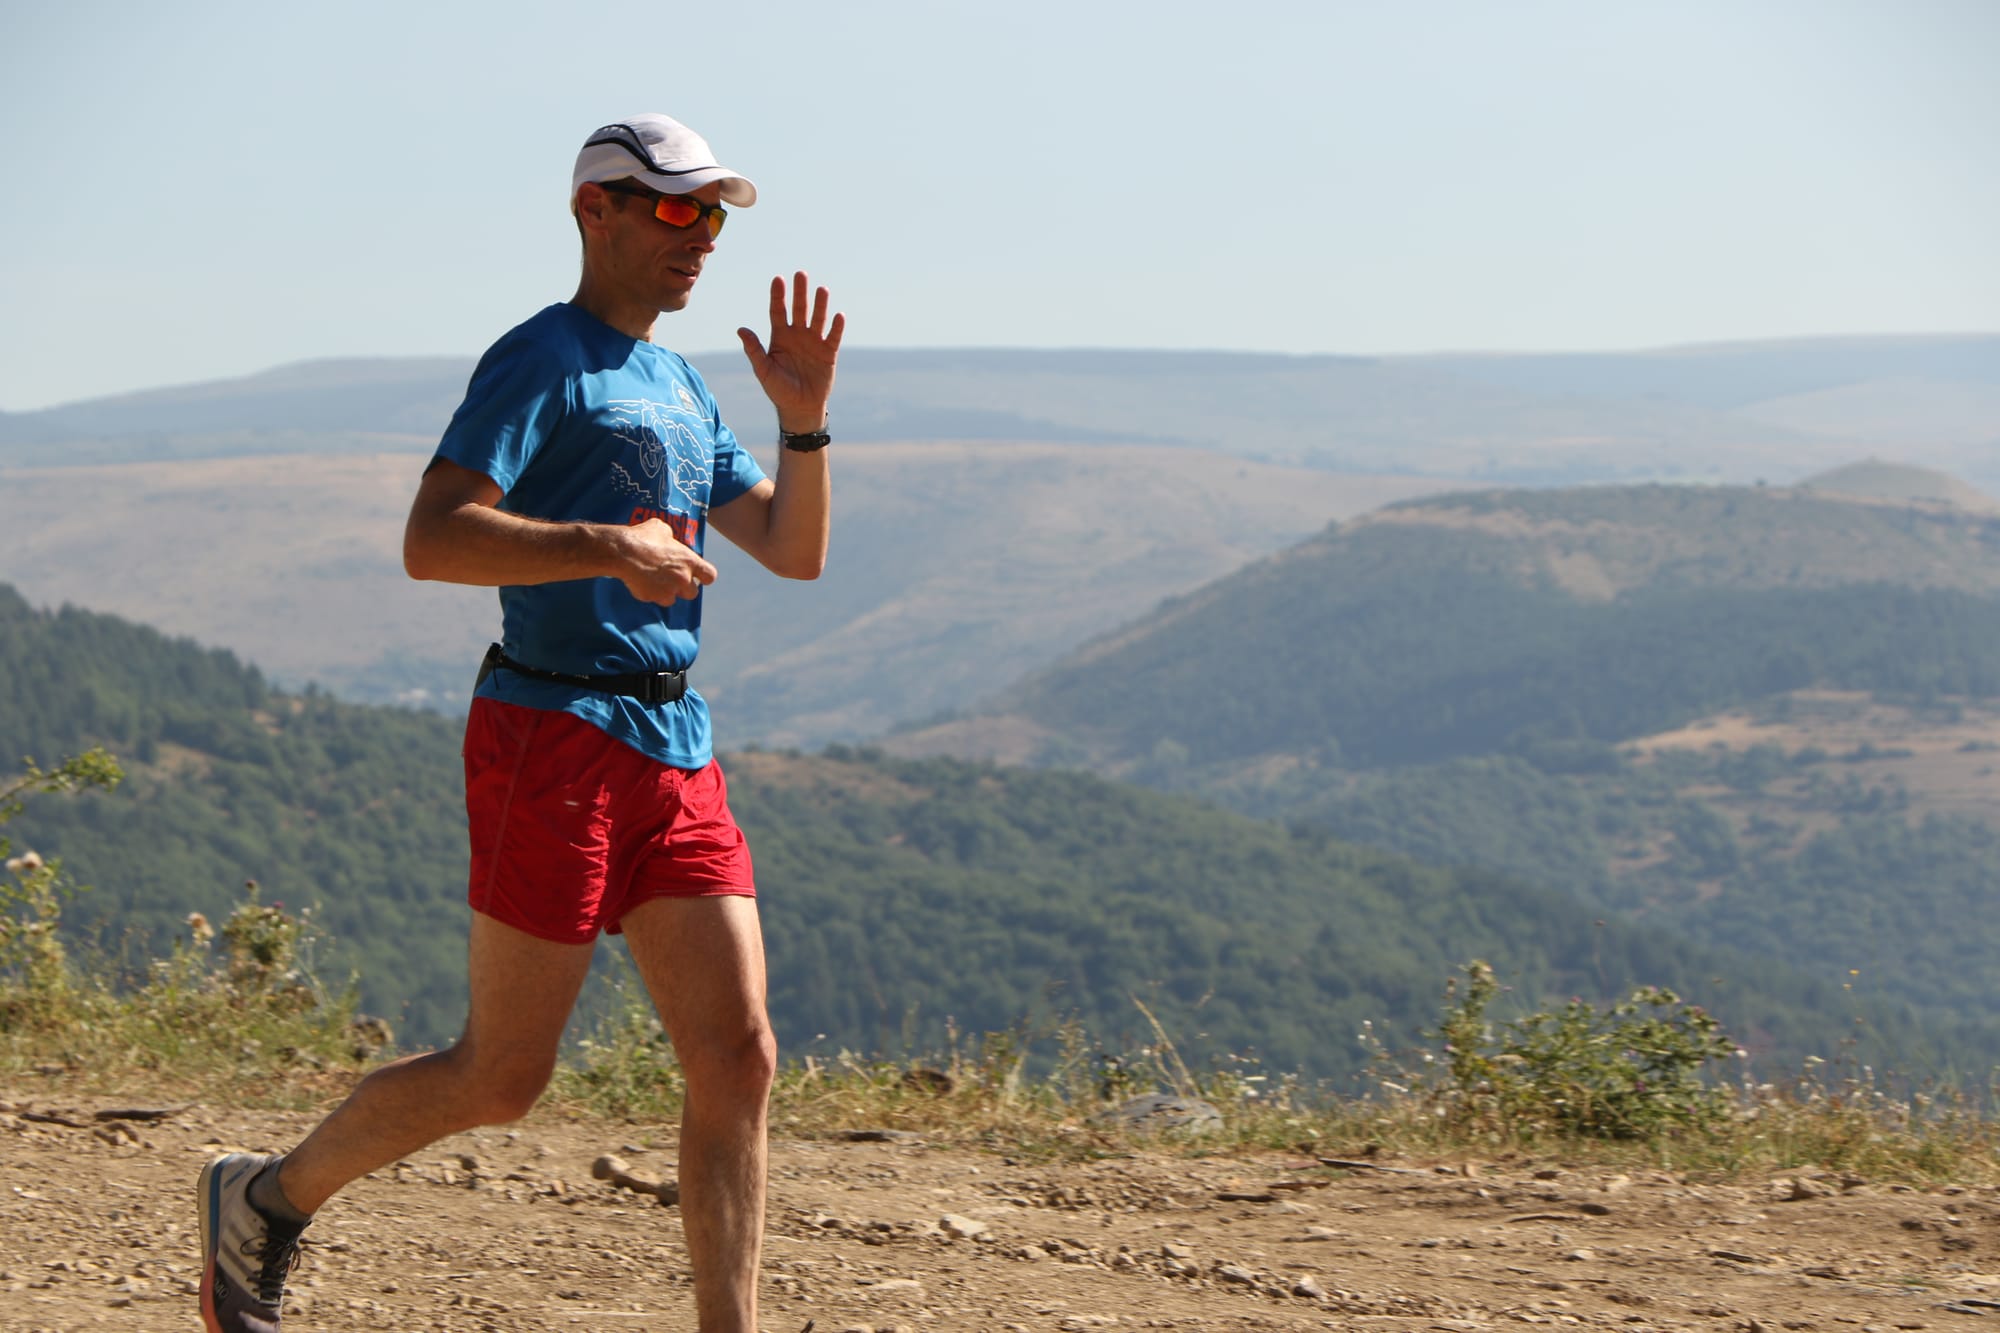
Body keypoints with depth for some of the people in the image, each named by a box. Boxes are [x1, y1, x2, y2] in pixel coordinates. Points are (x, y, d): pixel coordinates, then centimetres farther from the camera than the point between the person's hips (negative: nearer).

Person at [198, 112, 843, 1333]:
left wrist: (804, 420, 4)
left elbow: (796, 551, 19)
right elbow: (432, 541, -19)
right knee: (503, 1079, -2)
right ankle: (271, 1199, 20)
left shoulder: (682, 390, 20)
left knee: (740, 1059, -2)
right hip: (554, 738, -8)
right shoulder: (541, 363, -7)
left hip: (676, 751, 8)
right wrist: (609, 548, -28)